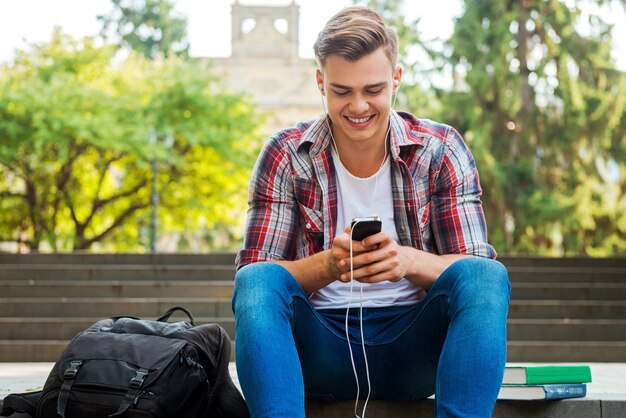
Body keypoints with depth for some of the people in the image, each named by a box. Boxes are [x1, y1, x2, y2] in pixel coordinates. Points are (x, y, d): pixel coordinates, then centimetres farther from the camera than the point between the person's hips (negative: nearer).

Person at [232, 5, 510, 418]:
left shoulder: (441, 150, 2)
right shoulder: (285, 156, 0)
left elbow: (476, 273, -3)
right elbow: (253, 277, -4)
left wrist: (409, 261, -25)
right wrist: (328, 264, -25)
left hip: (411, 346, 0)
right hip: (321, 348, 0)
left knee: (488, 277, -28)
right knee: (256, 281, -29)